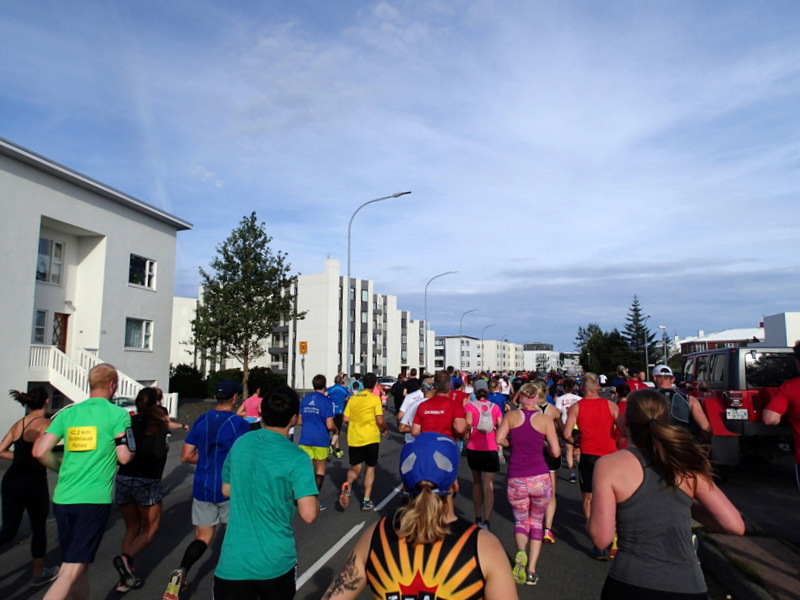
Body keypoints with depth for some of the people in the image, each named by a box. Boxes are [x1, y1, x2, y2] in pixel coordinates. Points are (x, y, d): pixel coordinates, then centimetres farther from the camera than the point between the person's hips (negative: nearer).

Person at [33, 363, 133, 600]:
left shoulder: (68, 413, 7)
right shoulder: (118, 414, -6)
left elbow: (40, 451, 2)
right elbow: (124, 457, -10)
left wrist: (63, 469, 19)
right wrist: (129, 448, 12)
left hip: (62, 499, 6)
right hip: (95, 500, -5)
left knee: (78, 564, 20)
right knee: (72, 570, -2)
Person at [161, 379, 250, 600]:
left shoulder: (201, 420, 2)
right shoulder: (239, 423, -14)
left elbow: (186, 456, 5)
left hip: (202, 488, 4)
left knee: (202, 537, 13)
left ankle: (181, 571, -10)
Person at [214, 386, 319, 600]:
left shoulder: (241, 443, -2)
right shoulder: (297, 458, -17)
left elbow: (227, 490, 12)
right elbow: (309, 515, -21)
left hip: (233, 563, 2)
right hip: (277, 564, -1)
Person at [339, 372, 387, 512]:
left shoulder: (353, 398, 5)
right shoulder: (375, 399, -7)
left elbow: (346, 419, 3)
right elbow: (380, 421, -12)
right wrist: (384, 429, 8)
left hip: (354, 439, 3)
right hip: (371, 438, -3)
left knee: (355, 468, 14)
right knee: (370, 468, 14)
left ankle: (347, 484, -19)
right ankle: (366, 501, 12)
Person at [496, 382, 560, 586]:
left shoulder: (511, 415, 0)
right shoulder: (546, 419, -1)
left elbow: (499, 439, -11)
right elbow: (555, 452, -4)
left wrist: (513, 444, 9)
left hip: (516, 479, 0)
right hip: (540, 478, 0)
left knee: (521, 521, 17)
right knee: (537, 523, 20)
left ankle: (520, 552, -13)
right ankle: (531, 572, 15)